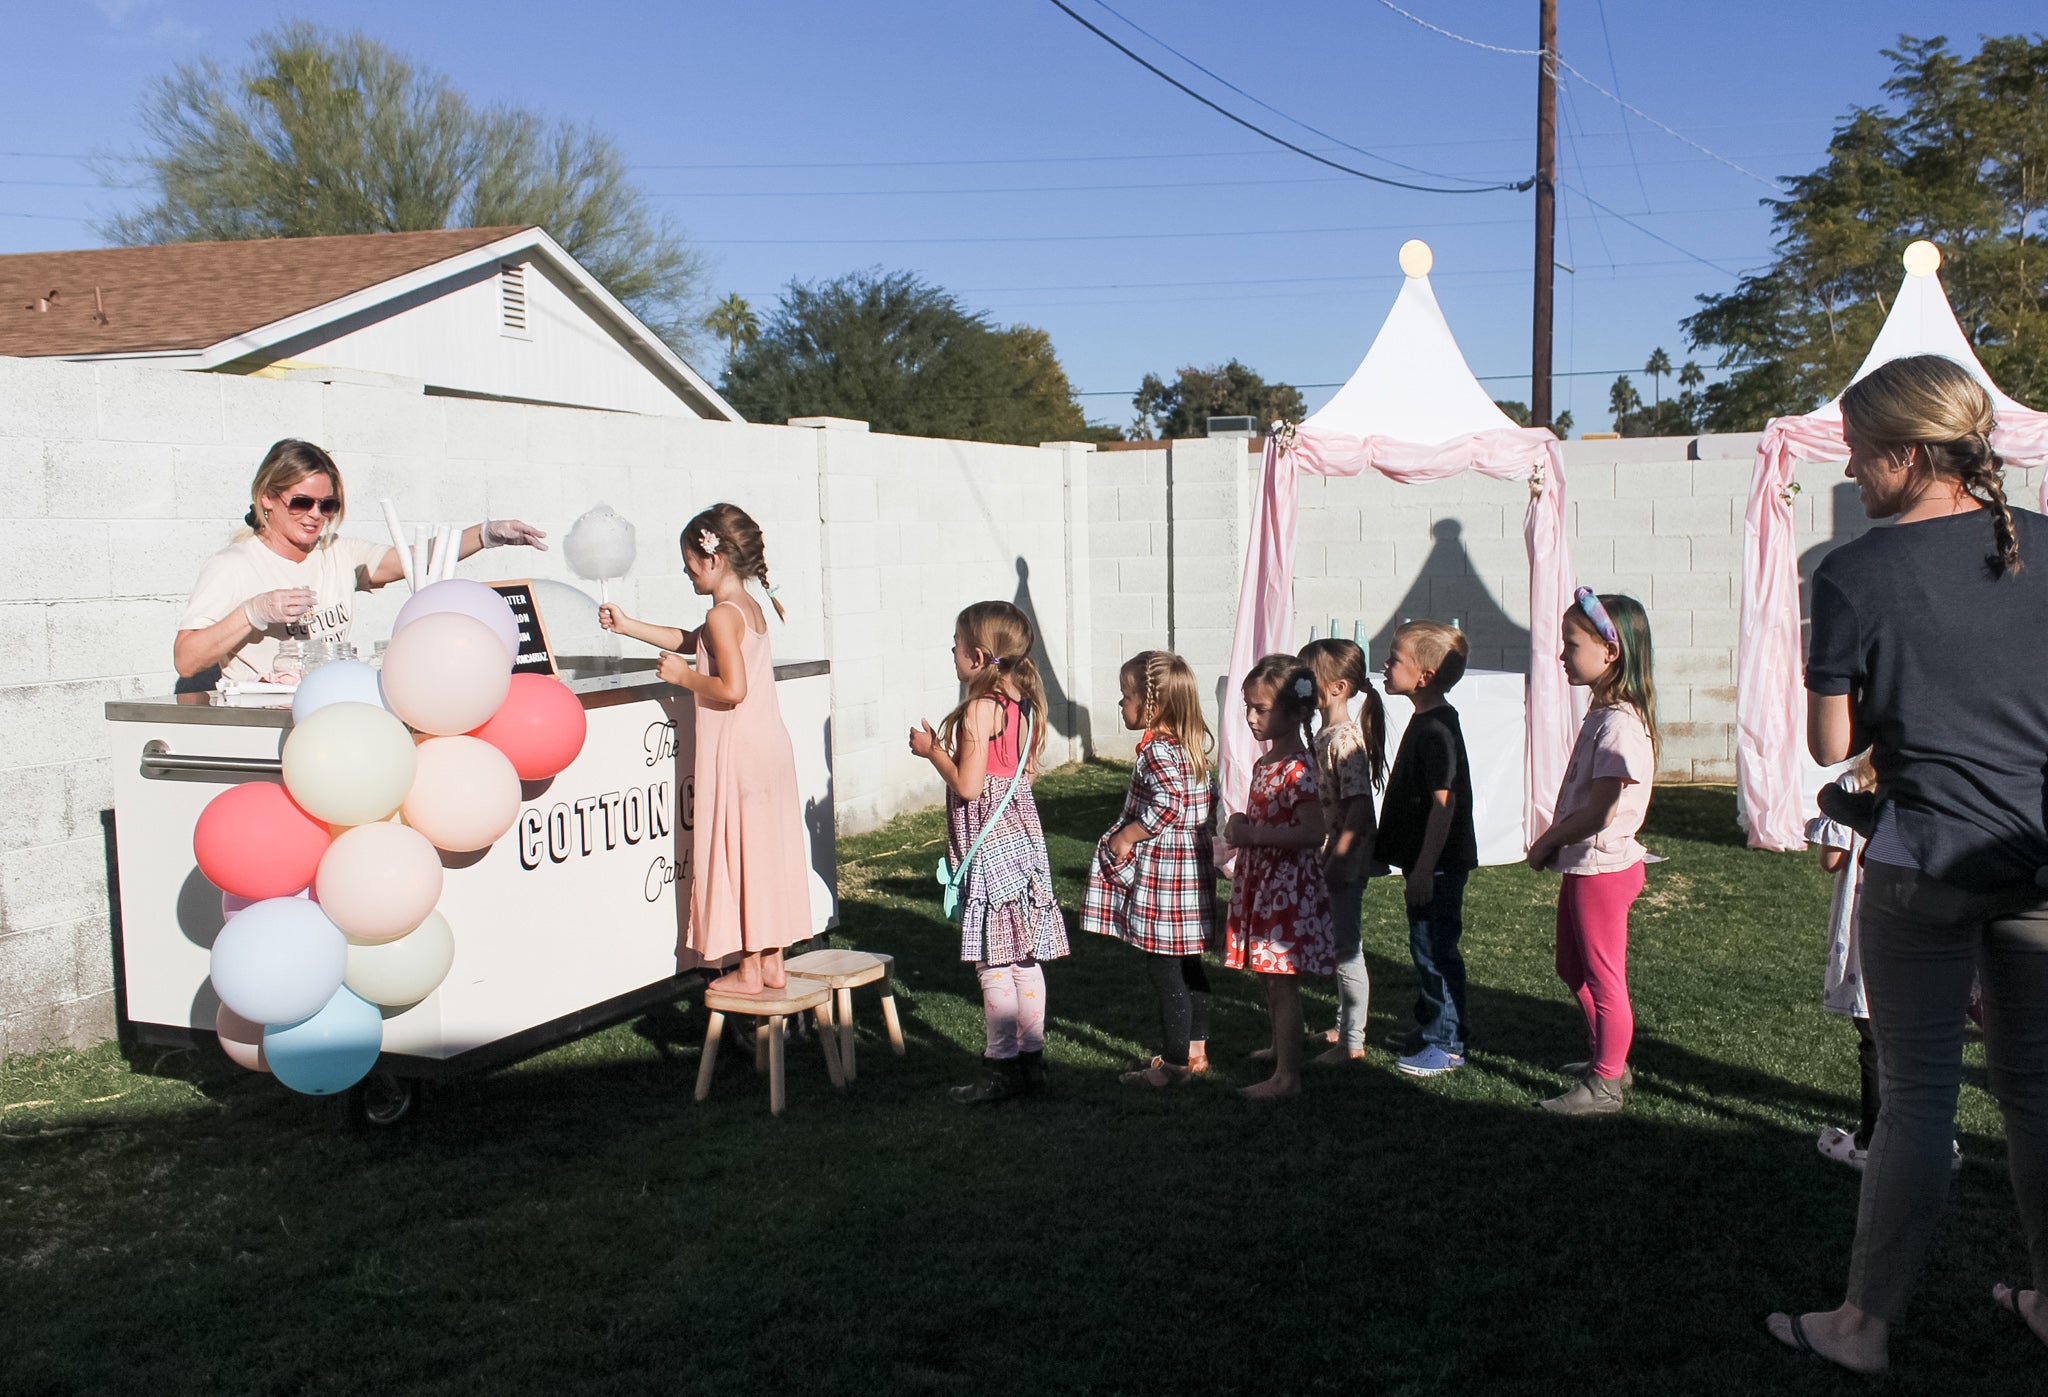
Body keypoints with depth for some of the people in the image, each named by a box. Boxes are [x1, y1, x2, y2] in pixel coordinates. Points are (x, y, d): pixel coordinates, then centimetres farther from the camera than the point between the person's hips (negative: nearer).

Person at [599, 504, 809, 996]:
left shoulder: (722, 614, -16)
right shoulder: (752, 608, 13)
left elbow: (732, 689, -26)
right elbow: (688, 640, 25)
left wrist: (683, 675, -11)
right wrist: (628, 626, 25)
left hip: (737, 751, -9)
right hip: (769, 745, 9)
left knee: (739, 852, 1)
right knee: (766, 851, 13)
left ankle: (749, 969, 8)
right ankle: (772, 963, 20)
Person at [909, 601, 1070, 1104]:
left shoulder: (979, 709, -17)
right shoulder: (1021, 703, 9)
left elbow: (968, 786, -20)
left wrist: (931, 750, -5)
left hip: (988, 841, -9)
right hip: (1021, 831, 9)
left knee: (993, 957, -3)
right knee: (1024, 955, 12)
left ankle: (1002, 1065, 3)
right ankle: (1031, 1057, 20)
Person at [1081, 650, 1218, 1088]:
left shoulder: (1156, 752, -20)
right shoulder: (1192, 745, 8)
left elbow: (1170, 801, -34)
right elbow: (1207, 798, 17)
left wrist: (1127, 835, -23)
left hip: (1161, 877, -10)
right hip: (1192, 868, 10)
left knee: (1164, 970, 0)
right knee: (1188, 966, 18)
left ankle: (1175, 1063, 8)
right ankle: (1196, 1050, 29)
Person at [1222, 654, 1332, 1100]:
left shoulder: (1298, 769, -19)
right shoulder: (1266, 761, 10)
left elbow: (1312, 832, -27)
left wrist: (1253, 835, -24)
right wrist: (1242, 824, 2)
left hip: (1288, 885, -9)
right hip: (1260, 880, 9)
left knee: (1283, 982, -2)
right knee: (1270, 976, 18)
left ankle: (1287, 1075, 5)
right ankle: (1280, 1048, 31)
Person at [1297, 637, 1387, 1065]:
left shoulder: (1345, 738, -19)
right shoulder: (1325, 733, 10)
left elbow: (1359, 804, -24)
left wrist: (1338, 861, -24)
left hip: (1346, 858, -10)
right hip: (1330, 857, 10)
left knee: (1346, 948, -2)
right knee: (1339, 945, 19)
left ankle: (1352, 1043, 7)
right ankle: (1344, 1026, 32)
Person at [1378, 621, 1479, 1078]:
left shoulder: (1436, 729, -21)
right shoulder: (1426, 721, 11)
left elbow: (1444, 802, -24)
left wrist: (1424, 870, -24)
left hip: (1438, 866, -10)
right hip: (1425, 863, 10)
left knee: (1435, 950, -2)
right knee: (1426, 948, 19)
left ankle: (1447, 1045, 8)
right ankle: (1429, 1027, 32)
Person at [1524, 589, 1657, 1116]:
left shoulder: (1620, 722, -22)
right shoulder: (1601, 712, 9)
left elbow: (1601, 811, -25)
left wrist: (1549, 840, -13)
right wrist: (1553, 839, 4)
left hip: (1603, 868, -10)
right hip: (1582, 864, 10)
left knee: (1604, 978, 2)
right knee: (1573, 967, 22)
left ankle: (1605, 1086, 14)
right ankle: (1607, 1060, 38)